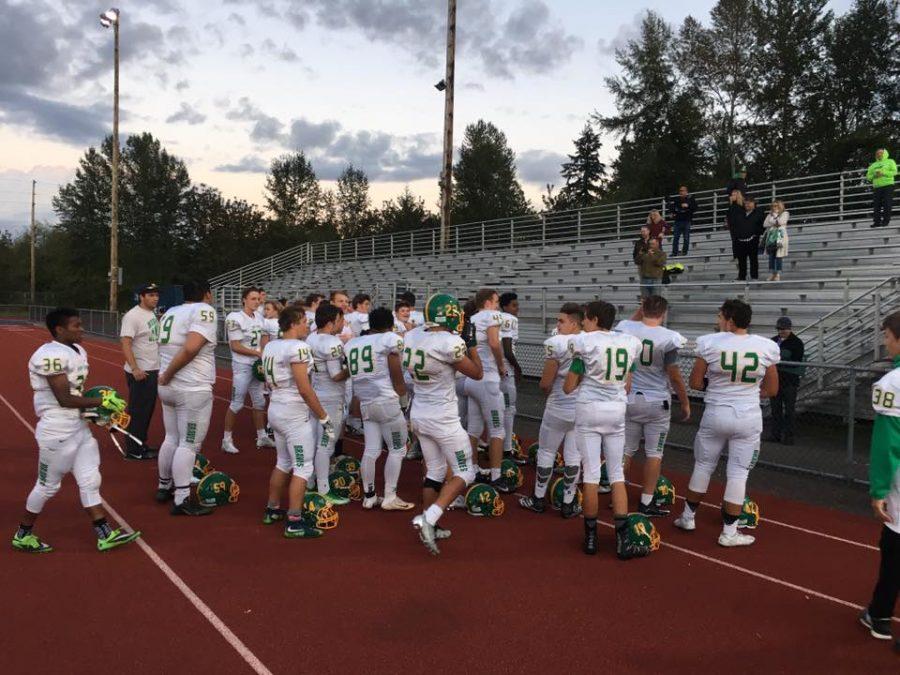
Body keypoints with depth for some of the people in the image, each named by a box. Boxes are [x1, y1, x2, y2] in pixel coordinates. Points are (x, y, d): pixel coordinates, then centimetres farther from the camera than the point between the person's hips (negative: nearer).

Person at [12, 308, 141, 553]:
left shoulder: (78, 350, 9)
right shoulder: (51, 356, -20)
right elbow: (64, 399, -22)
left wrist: (96, 410, 2)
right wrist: (101, 401, -17)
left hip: (79, 427, 9)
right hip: (57, 431, -9)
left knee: (90, 481, 9)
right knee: (48, 485, 7)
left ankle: (105, 535, 14)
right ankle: (23, 535, 27)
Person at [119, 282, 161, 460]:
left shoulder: (153, 314, 12)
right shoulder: (133, 315, -15)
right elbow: (126, 343, -21)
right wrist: (135, 369, -28)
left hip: (154, 370, 9)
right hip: (139, 372, -9)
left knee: (148, 410, 16)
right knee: (137, 411, -2)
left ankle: (141, 444, 27)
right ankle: (133, 450, 6)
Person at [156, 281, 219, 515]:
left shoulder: (170, 312, 12)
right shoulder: (204, 311, -12)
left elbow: (168, 347, 11)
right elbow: (191, 348, -22)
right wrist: (167, 375, -13)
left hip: (169, 388, 8)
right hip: (193, 390, -8)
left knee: (172, 438, 21)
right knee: (189, 444, -2)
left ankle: (164, 487, 34)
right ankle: (182, 500, 0)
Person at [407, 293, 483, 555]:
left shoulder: (412, 337, -1)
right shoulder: (451, 343, -20)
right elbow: (476, 373, -6)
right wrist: (471, 343, 5)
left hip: (418, 415, 7)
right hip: (443, 419, -7)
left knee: (435, 471, 20)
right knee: (465, 473, 7)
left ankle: (429, 528, 26)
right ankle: (428, 518, -8)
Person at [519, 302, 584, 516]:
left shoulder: (556, 343, -17)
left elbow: (545, 383, -14)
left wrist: (547, 390, 7)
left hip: (558, 408, -4)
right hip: (584, 408, 4)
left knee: (546, 452, 12)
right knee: (573, 455, 12)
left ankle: (538, 499, 24)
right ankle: (569, 503, 20)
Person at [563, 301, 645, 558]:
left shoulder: (584, 342, -9)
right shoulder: (630, 343, 5)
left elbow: (568, 387, -5)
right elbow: (627, 386, 11)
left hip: (589, 409, -3)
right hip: (617, 410, 4)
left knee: (592, 473, 3)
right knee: (617, 474, 9)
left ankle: (591, 537, 12)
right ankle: (622, 540, 7)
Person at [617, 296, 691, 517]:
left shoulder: (625, 329, -7)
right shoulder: (668, 338, -16)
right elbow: (674, 376, -10)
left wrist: (640, 309, 16)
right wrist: (685, 403, 1)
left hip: (629, 399, 4)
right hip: (656, 402, -3)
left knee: (626, 450, 14)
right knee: (654, 453, 7)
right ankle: (646, 503, 12)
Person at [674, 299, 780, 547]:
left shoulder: (709, 343, -9)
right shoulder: (767, 347, -4)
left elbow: (695, 383, -3)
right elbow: (771, 390, 4)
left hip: (715, 414, 0)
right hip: (748, 417, 0)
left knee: (703, 466, 16)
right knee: (738, 473, 7)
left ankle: (689, 517, 30)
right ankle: (729, 531, 12)